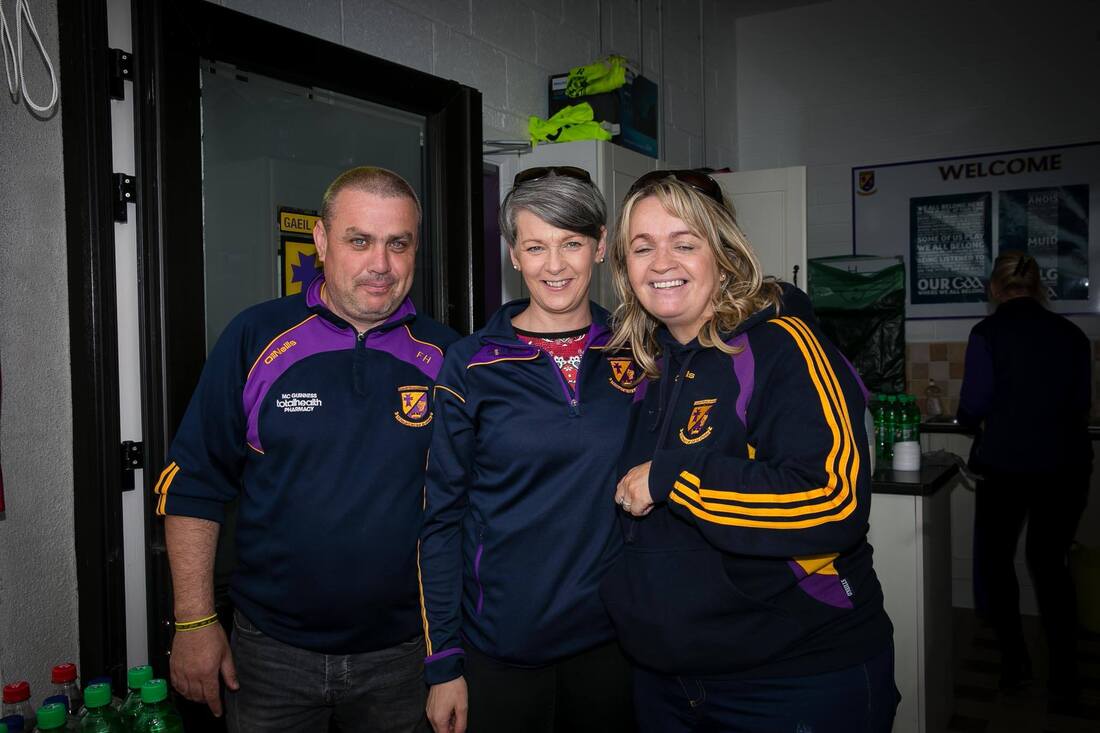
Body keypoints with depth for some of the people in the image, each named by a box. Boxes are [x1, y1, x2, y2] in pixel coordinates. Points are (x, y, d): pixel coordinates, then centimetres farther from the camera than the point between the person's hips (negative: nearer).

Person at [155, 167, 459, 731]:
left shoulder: (447, 355, -3)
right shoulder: (256, 338, -5)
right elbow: (193, 488, -2)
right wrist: (194, 622, -4)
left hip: (402, 653, 1)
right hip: (272, 650, 0)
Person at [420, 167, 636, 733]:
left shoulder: (636, 353, 0)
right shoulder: (471, 366, -6)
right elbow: (441, 518, -4)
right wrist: (443, 663, -6)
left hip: (614, 640, 3)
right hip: (499, 652, -2)